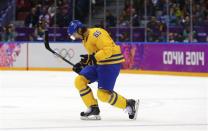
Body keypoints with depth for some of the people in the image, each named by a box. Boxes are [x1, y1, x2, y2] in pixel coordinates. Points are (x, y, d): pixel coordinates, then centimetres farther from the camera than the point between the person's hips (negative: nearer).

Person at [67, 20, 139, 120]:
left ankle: (129, 105, 0)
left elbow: (108, 50, -27)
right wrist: (81, 64, 13)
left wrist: (93, 57, -33)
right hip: (98, 64, 10)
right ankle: (93, 109, 3)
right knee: (79, 81, -1)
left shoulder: (96, 34, -19)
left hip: (111, 64, -10)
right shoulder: (85, 38, 14)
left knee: (103, 94, -16)